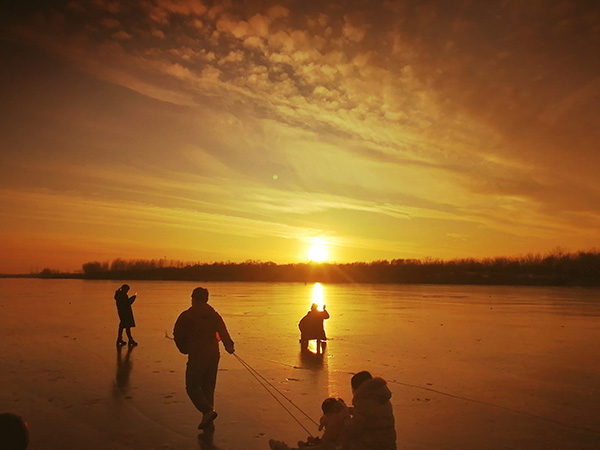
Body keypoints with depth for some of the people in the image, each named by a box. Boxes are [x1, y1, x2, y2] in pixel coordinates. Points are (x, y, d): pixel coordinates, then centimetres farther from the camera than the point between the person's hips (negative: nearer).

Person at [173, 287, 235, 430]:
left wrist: (185, 349, 12)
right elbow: (224, 333, -1)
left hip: (196, 357, -5)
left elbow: (178, 335, -2)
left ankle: (208, 410, -10)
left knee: (192, 387, 7)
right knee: (208, 387, 15)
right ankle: (207, 420, 19)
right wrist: (229, 347, 6)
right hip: (213, 356, 5)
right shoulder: (214, 315, 6)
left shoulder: (186, 316, -6)